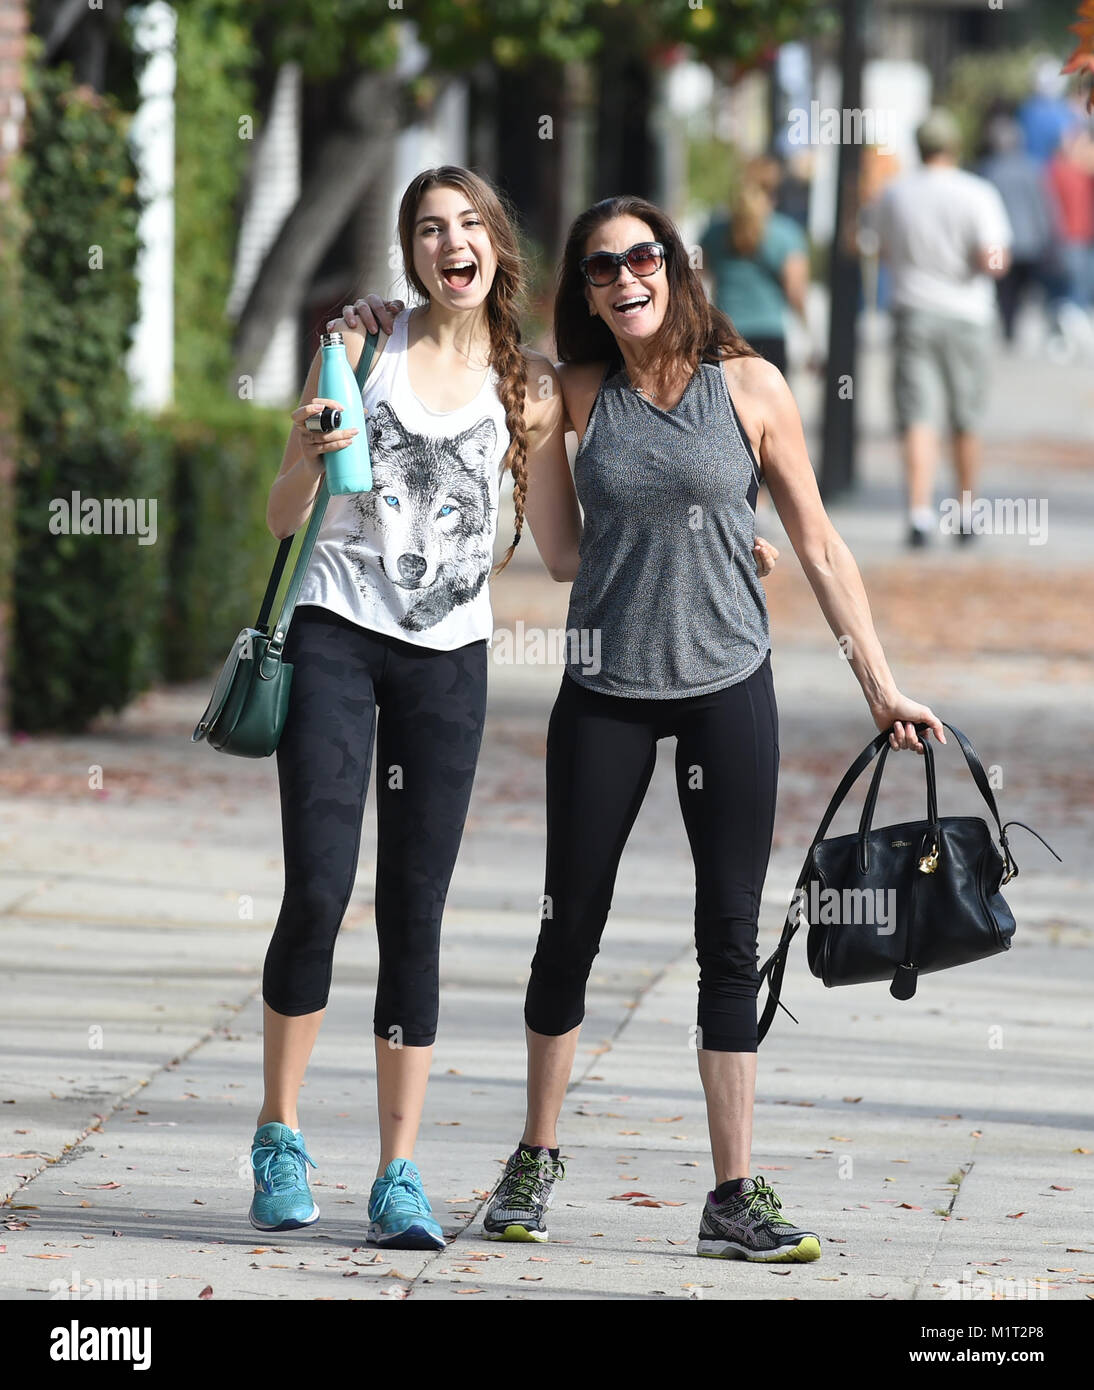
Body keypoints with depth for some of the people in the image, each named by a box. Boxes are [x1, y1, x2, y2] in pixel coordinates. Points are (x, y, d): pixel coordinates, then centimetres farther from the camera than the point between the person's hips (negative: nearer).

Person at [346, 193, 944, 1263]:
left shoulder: (749, 387, -2)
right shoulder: (579, 396, 1)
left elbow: (819, 547, 2)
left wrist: (880, 683, 1)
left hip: (727, 685, -1)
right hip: (606, 691, 1)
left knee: (730, 940, 0)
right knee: (570, 928, 6)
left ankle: (734, 1196, 4)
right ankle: (535, 1162, 23)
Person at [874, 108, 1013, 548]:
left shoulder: (893, 194, 2)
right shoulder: (977, 194, -9)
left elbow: (884, 251, 14)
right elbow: (993, 261, -16)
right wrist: (1000, 257, 5)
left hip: (912, 313, 1)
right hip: (965, 314, -1)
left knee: (917, 418, -4)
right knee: (966, 421, 13)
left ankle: (919, 512, -19)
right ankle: (966, 512, 24)